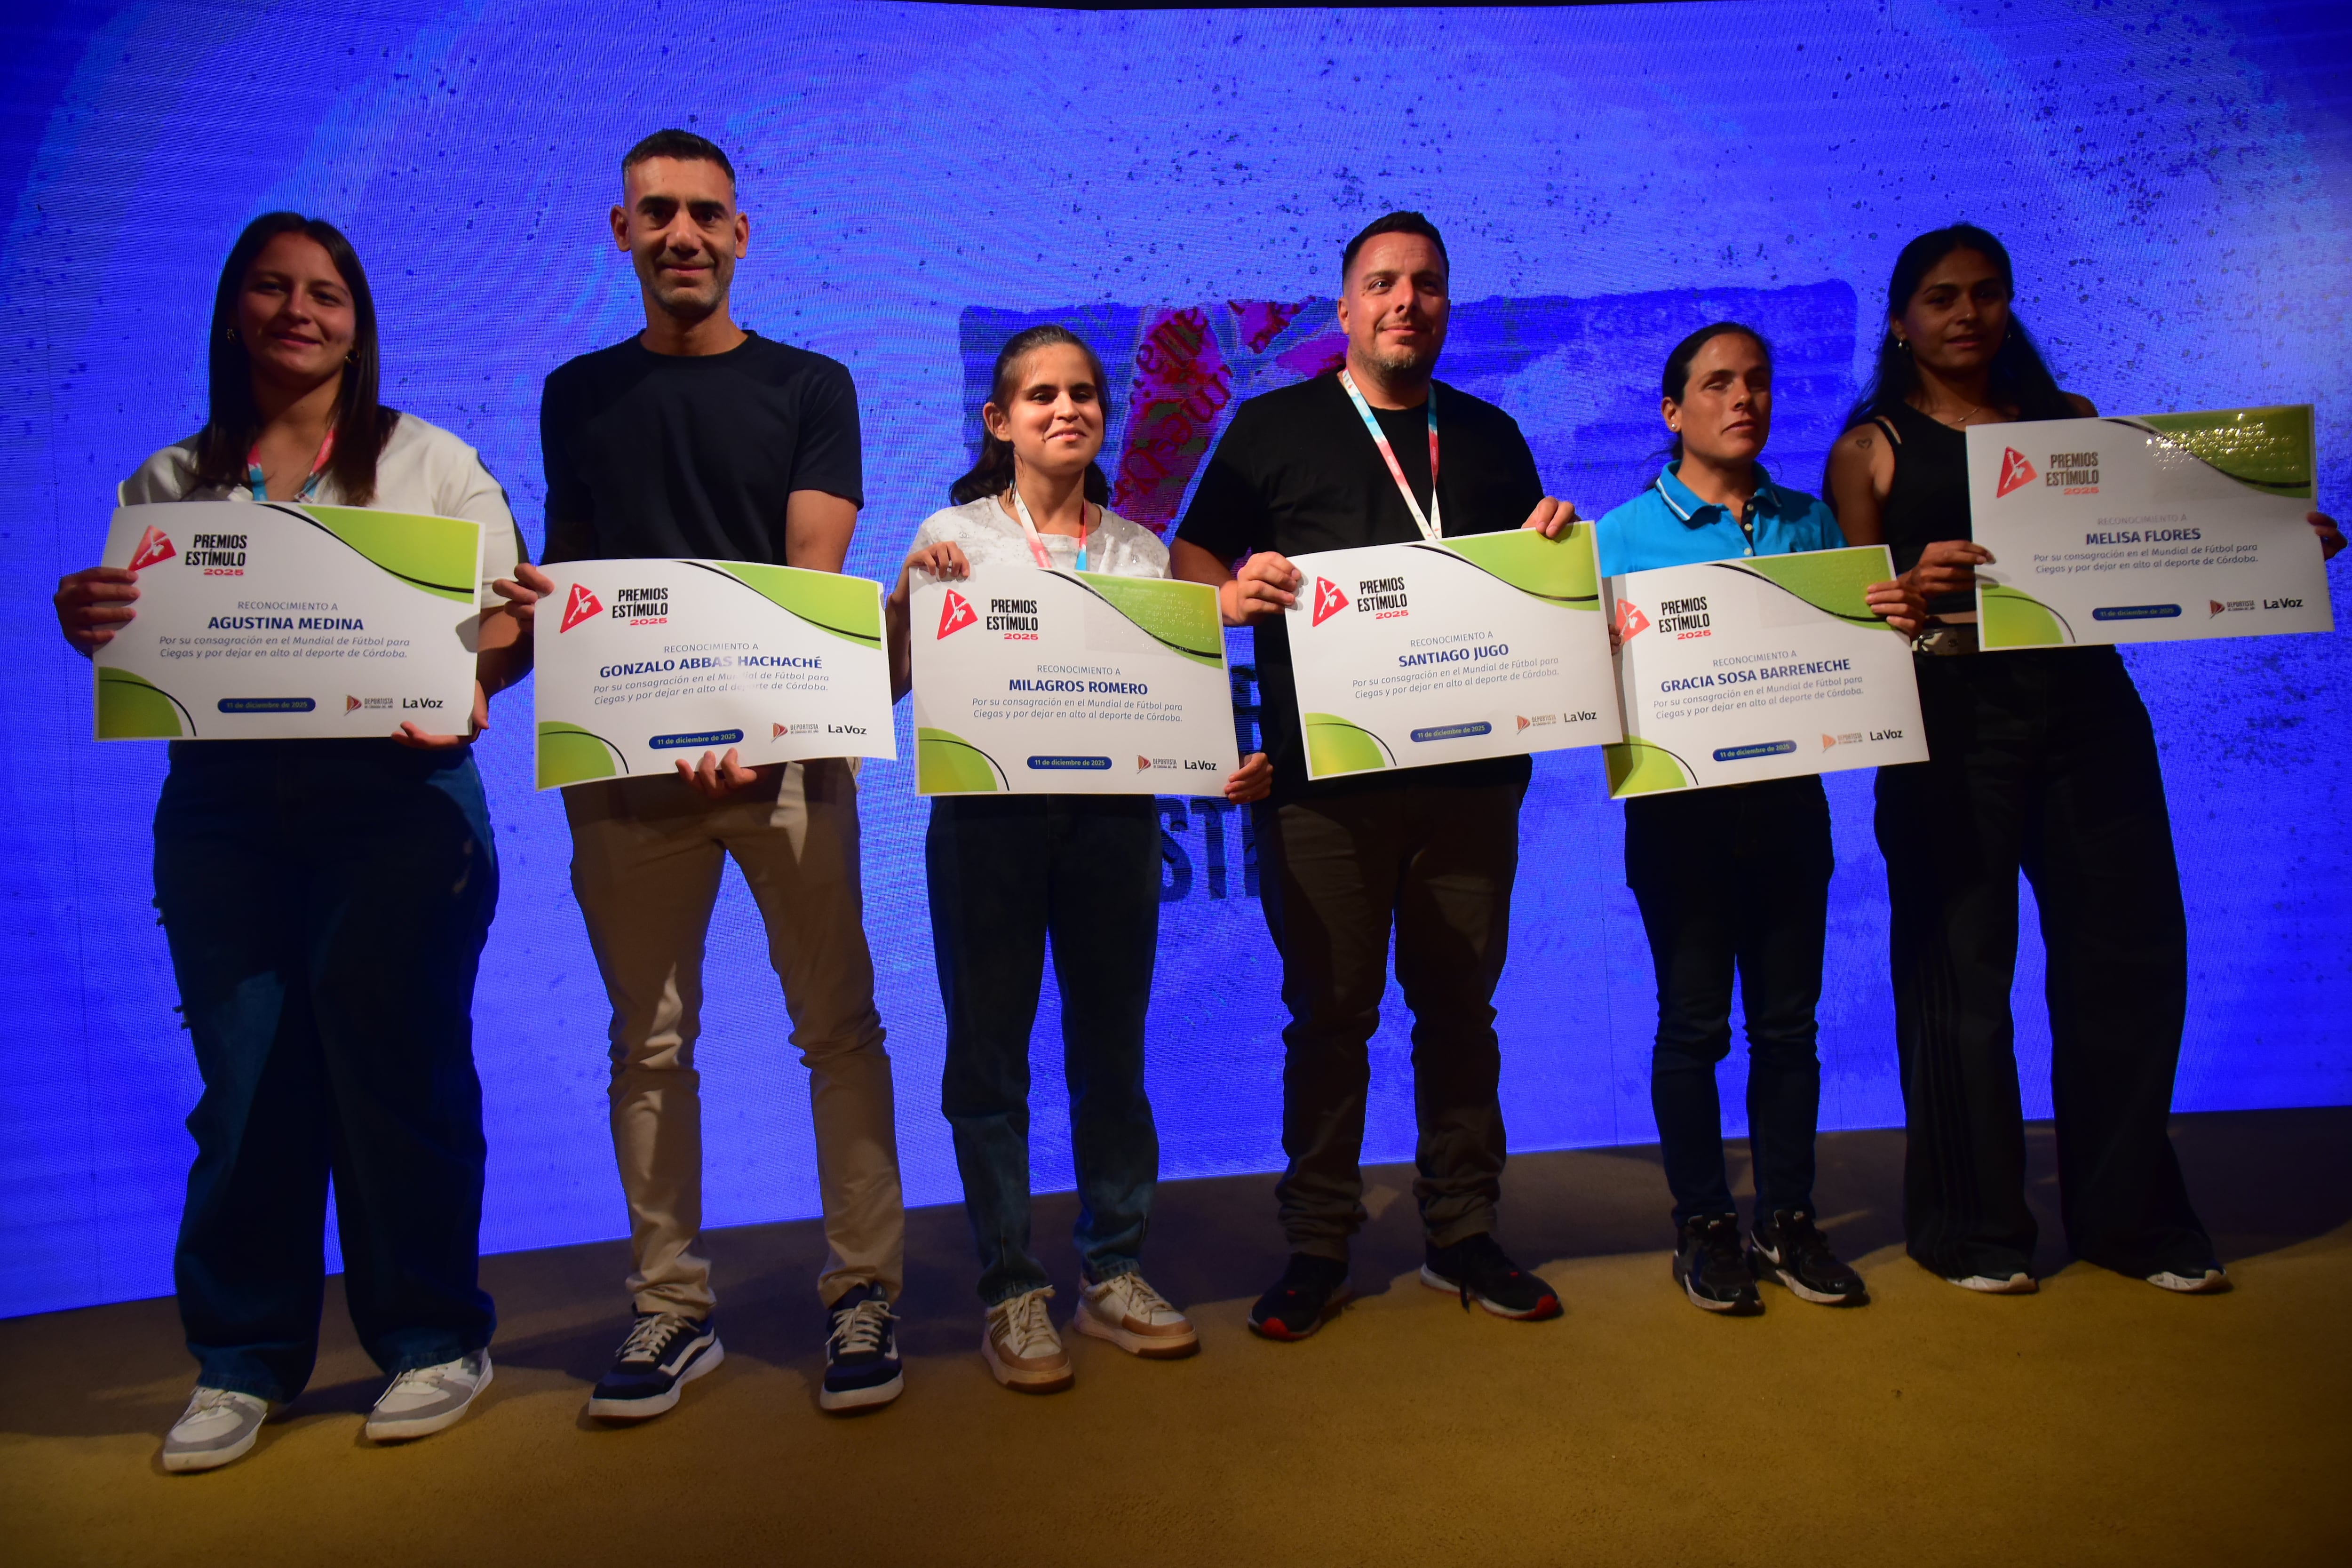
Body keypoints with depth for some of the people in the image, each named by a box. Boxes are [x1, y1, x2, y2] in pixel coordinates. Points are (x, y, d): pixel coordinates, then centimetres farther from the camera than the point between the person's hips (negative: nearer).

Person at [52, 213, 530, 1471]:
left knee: (391, 1057, -4)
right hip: (223, 808, 2)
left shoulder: (432, 463, 9)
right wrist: (85, 623, -11)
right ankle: (243, 1361, 16)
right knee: (246, 1074, 1)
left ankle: (431, 1340, 11)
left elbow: (513, 622, 1)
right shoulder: (168, 483, 16)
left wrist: (466, 688, -19)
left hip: (396, 799, -2)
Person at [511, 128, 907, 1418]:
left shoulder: (810, 387, 8)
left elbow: (815, 582, -3)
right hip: (627, 759, 3)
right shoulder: (578, 396, 17)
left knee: (837, 1026, -1)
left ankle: (862, 1290, 11)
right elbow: (563, 579, 19)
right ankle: (671, 1308, 18)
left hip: (786, 747, -2)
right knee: (650, 1042, 6)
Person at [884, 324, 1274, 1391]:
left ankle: (1115, 1274, 22)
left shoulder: (1142, 550, 12)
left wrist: (1229, 767, -5)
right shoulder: (954, 537, 5)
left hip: (1113, 814, 2)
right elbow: (884, 688, 2)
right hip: (987, 813, -2)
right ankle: (1011, 1292, 15)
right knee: (990, 1051, 3)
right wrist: (909, 593, -14)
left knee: (1113, 1046, 8)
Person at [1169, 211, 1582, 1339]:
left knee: (1459, 1005, 9)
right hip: (1323, 775, -3)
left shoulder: (1489, 436, 18)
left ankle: (1463, 1236, 23)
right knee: (1329, 1013, 3)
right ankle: (1316, 1251, 16)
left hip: (1469, 770, 3)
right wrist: (1232, 592, -17)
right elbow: (1189, 559, 5)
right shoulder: (1273, 428, 8)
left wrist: (1556, 547, 0)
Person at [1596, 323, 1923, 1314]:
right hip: (1680, 805, -3)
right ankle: (1703, 1225, 17)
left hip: (1789, 801, 3)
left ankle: (1789, 1220, 22)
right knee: (1693, 1025, 4)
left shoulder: (1810, 522, 12)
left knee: (1788, 1019, 9)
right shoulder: (1628, 532, 1)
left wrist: (1899, 621, -9)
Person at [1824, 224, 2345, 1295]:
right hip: (1949, 718, -4)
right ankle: (1968, 1225, 13)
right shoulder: (1872, 447, 6)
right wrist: (1917, 586, -23)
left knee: (2130, 953, 4)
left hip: (2086, 704, 4)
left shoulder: (2071, 420, 17)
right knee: (1959, 968, -1)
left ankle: (2129, 1214, 21)